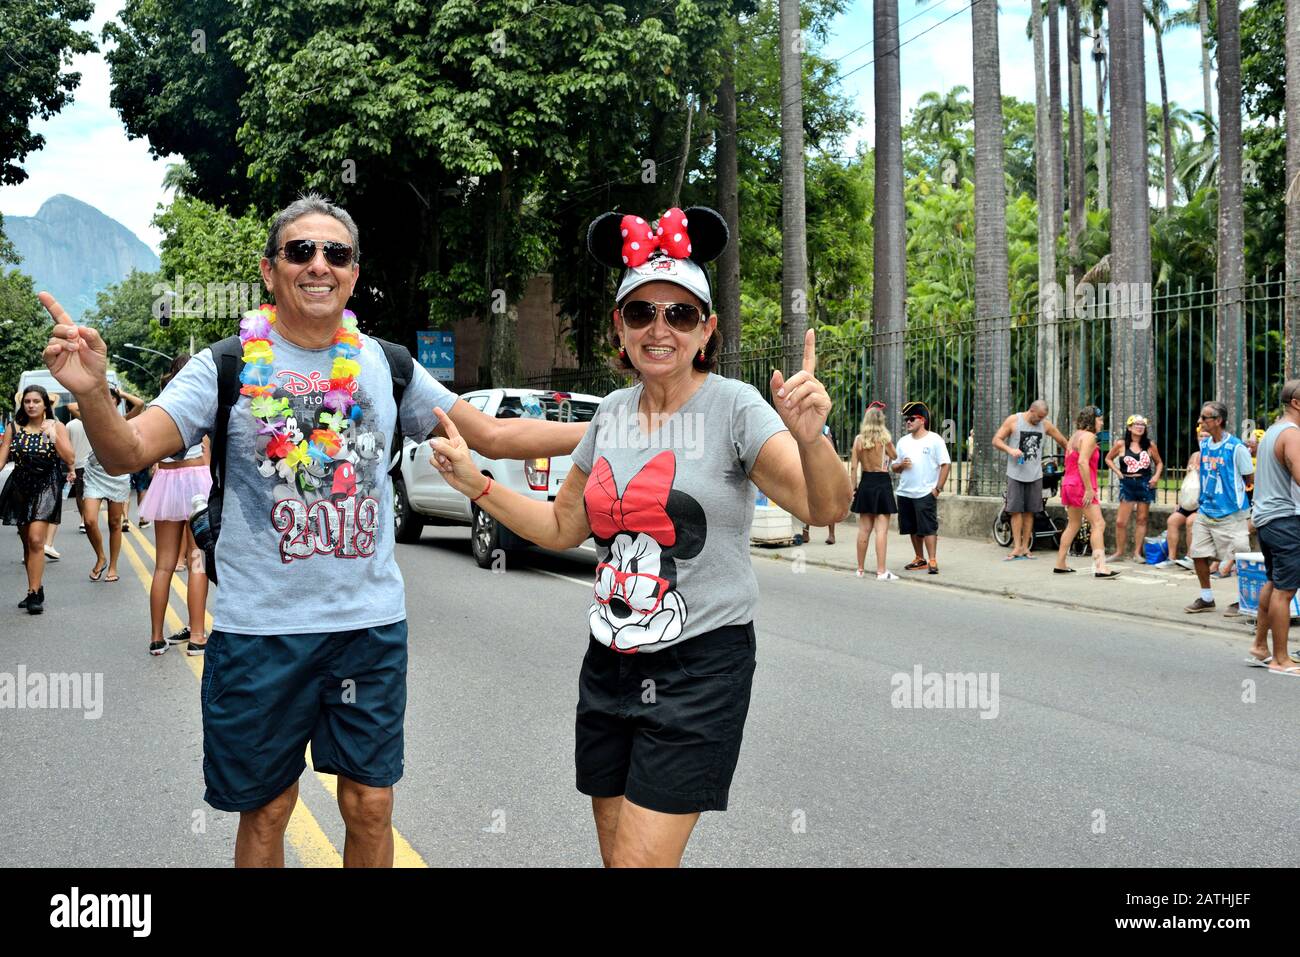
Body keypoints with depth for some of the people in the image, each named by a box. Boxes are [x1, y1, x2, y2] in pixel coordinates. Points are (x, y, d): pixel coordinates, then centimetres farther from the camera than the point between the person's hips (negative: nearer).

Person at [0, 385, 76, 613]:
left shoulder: (57, 427, 0)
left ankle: (34, 593, -14)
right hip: (19, 487, 3)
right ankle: (36, 590, 21)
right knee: (26, 541, 9)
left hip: (46, 487, -3)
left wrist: (53, 435, -15)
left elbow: (69, 459, -6)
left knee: (36, 539, -16)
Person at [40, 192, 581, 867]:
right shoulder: (228, 367, -5)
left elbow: (497, 436, 8)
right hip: (260, 627, -2)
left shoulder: (387, 367, 4)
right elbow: (128, 452, -15)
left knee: (370, 806, 12)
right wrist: (91, 392, -37)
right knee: (265, 811, 12)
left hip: (372, 622, 2)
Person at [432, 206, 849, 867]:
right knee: (615, 855, 13)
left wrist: (809, 438, -42)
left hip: (700, 669, -6)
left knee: (640, 860, -7)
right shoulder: (614, 411, 7)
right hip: (610, 664, 6)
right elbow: (563, 527, 17)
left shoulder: (732, 408, -11)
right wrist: (473, 482, 8)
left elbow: (825, 509, -22)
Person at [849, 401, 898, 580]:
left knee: (864, 529, 12)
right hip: (882, 483, -4)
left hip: (865, 484, 4)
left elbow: (853, 466, 0)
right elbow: (895, 456, 7)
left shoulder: (859, 439, 0)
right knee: (881, 529, -4)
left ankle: (860, 569, 19)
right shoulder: (885, 438, -9)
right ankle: (881, 571, -7)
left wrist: (853, 487, 5)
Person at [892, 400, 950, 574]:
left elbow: (946, 464, -6)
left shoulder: (934, 440, -3)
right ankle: (919, 559, 22)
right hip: (905, 493, 6)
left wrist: (938, 488, -12)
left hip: (926, 493, -6)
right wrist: (901, 465, -7)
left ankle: (933, 561, -8)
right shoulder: (903, 441, 13)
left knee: (928, 528, -9)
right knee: (914, 529, 11)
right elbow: (894, 468, 17)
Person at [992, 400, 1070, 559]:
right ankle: (1017, 547, -3)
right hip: (1016, 474, -3)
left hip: (1035, 475, 3)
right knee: (1016, 510, -4)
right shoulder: (1013, 421, -3)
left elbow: (1062, 441, 15)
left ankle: (1025, 547, 8)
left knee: (1030, 511, 4)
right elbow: (996, 440, -3)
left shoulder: (1045, 424, 5)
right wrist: (1010, 450, -20)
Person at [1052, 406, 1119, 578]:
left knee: (1073, 524, 17)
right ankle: (1100, 567, -22)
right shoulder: (1089, 436, -10)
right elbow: (1082, 462, -21)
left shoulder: (1075, 436, 19)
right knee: (1098, 524, -12)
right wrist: (1089, 489, -23)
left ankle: (1060, 565, 17)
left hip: (1069, 484, 10)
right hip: (1081, 485, -10)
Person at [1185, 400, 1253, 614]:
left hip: (1230, 514, -7)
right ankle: (1206, 598, 23)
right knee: (1198, 554, 8)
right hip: (1205, 510, 7)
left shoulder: (1236, 447, -14)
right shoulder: (1204, 444, 7)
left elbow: (1250, 478, -6)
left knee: (1236, 560, -2)